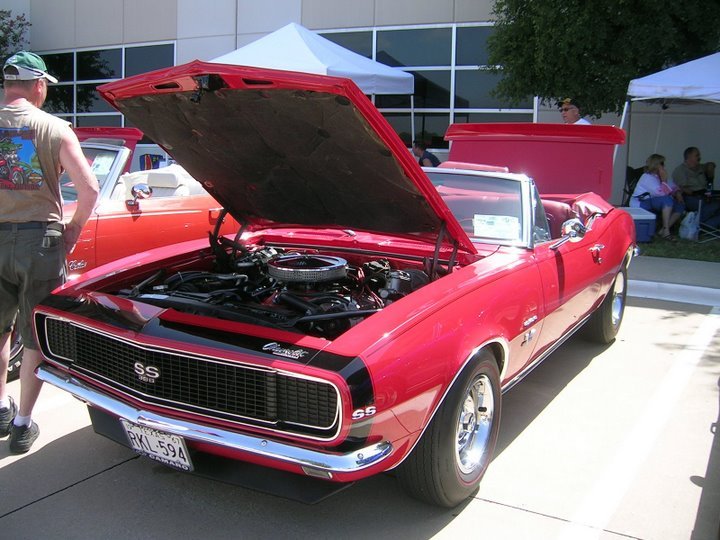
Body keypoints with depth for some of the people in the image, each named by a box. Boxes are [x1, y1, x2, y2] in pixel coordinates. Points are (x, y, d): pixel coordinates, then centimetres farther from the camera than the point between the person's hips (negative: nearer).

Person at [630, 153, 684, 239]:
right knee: (667, 199, -31)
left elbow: (673, 186, 18)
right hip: (640, 205, -9)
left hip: (653, 205, 9)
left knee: (680, 206, -3)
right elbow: (662, 193, -25)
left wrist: (677, 193, -2)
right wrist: (664, 180, -19)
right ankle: (666, 231, -29)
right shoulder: (647, 177, -15)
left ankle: (662, 230, -8)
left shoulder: (658, 176, 12)